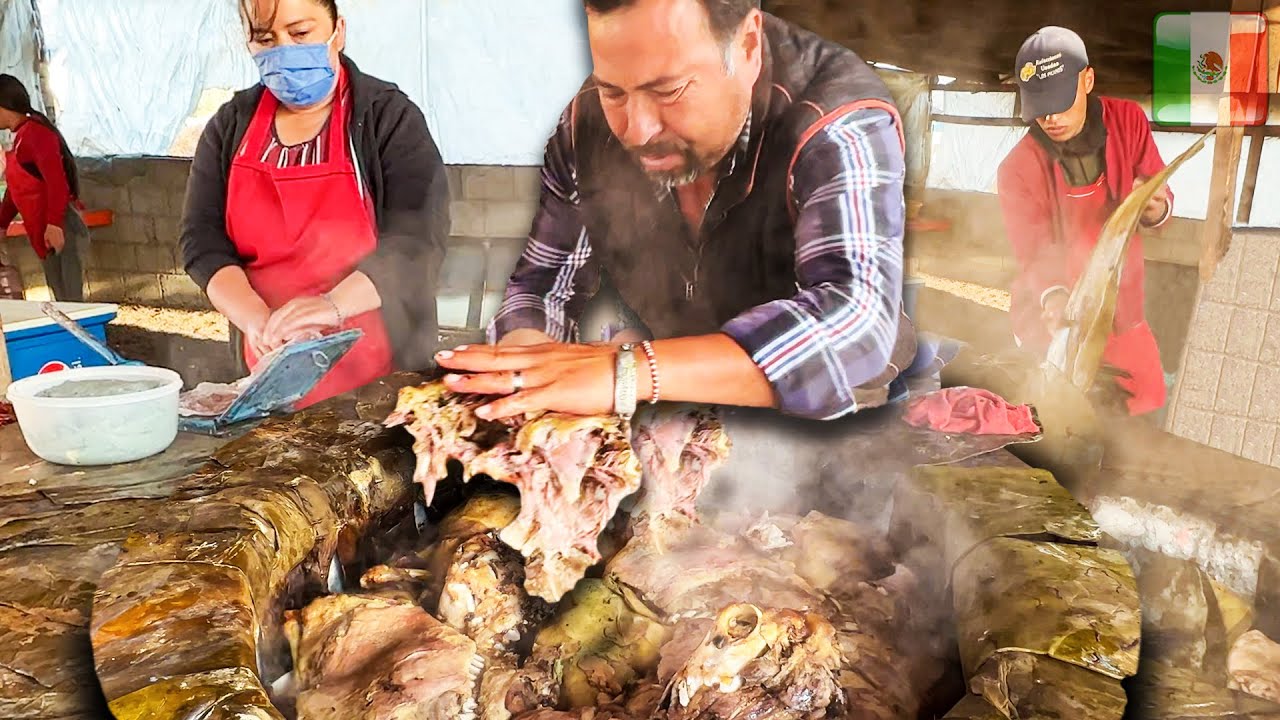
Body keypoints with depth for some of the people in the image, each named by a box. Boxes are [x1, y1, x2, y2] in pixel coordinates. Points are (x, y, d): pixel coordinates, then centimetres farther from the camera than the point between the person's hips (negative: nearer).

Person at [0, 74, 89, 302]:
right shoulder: (21, 137, 19)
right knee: (61, 294, 13)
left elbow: (56, 180, -22)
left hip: (55, 230, -10)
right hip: (41, 230, 10)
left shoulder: (34, 133, -11)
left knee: (68, 297, -9)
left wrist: (54, 223, -26)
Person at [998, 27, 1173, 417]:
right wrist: (1054, 301, -40)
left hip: (1122, 314, 4)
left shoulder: (1127, 121, -9)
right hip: (1054, 324, -4)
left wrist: (1156, 208, -30)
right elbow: (1035, 255, -20)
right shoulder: (1018, 170, -19)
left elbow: (1159, 193, -5)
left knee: (1148, 410, 17)